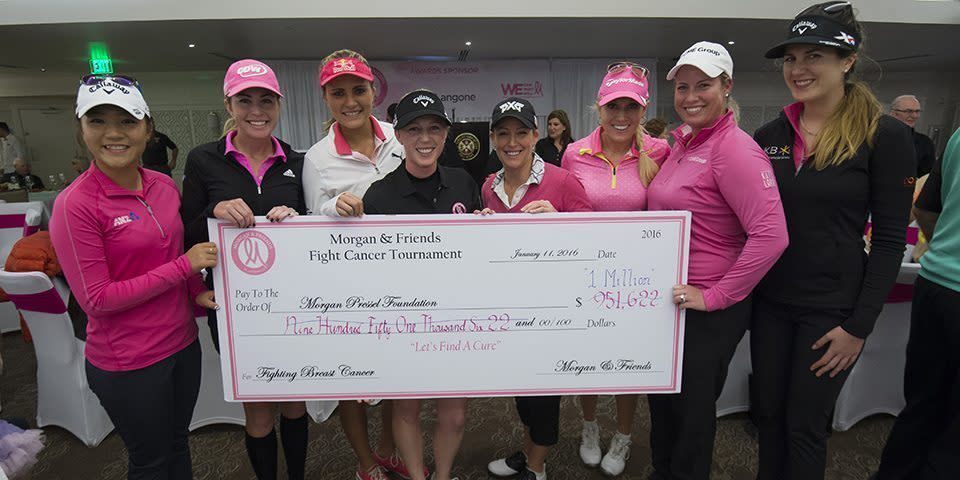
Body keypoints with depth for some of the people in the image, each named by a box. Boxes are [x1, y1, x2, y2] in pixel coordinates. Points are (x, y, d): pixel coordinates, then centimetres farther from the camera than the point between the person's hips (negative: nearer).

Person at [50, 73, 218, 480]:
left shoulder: (164, 186, 0)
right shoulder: (75, 205, -18)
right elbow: (96, 299, -17)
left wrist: (197, 293, -5)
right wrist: (184, 266, -20)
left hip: (183, 342, 5)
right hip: (129, 363, -5)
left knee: (179, 445, 24)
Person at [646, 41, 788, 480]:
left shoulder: (735, 148, -17)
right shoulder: (681, 142, 8)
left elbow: (771, 235, -25)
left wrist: (715, 296, -21)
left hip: (709, 310, -8)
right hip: (667, 299, 8)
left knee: (692, 407, 11)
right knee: (661, 397, 22)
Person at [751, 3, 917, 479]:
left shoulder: (885, 136, -10)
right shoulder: (770, 135, 2)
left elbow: (889, 239, -9)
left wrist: (859, 326, -12)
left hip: (831, 308, -4)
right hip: (769, 301, 4)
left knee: (804, 425, 10)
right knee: (768, 413, 17)